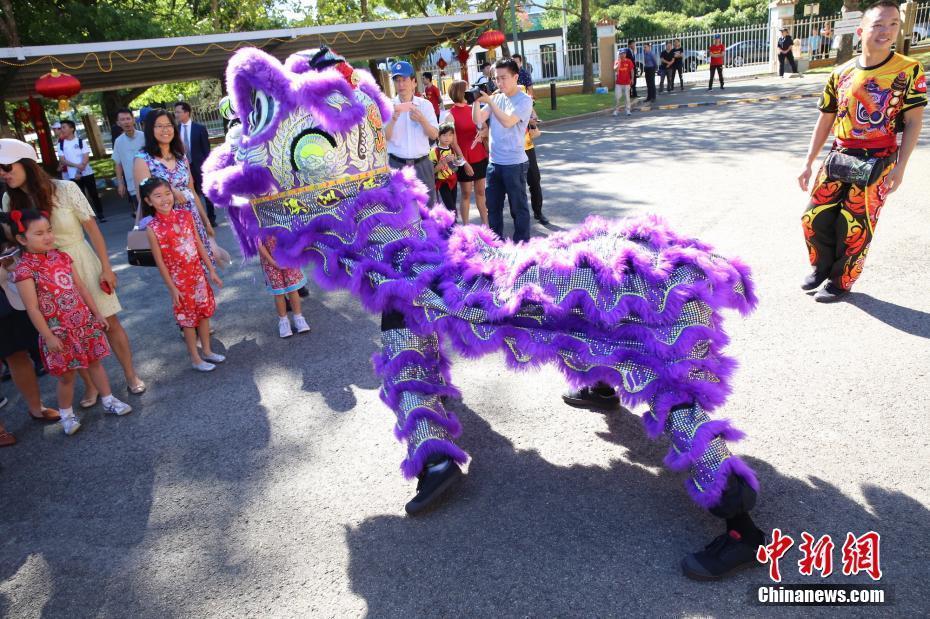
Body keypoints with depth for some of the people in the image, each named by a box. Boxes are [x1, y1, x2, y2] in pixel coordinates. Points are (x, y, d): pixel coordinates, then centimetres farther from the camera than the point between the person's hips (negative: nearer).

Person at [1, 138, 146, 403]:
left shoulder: (65, 189, -15)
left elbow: (92, 228, -10)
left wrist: (106, 268, -9)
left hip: (81, 264, -3)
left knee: (110, 322, 6)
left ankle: (131, 375, 24)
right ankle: (91, 386, 26)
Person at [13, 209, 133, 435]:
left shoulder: (62, 257, 2)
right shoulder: (24, 269, -16)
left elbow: (81, 288, 9)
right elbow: (32, 309, -15)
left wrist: (97, 314, 11)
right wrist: (49, 337, -16)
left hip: (85, 322, 5)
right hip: (59, 331, -5)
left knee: (95, 362, 16)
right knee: (66, 375, 8)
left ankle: (108, 400, 32)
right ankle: (67, 416, 27)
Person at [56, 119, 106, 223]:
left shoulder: (81, 141, -2)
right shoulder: (61, 144, 4)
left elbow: (86, 158, -7)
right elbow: (62, 160, -1)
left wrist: (79, 171, -15)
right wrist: (76, 165, -18)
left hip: (87, 173, -2)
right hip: (73, 175, 2)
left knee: (94, 194, 2)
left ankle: (100, 215, 11)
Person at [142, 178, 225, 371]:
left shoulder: (185, 215, -4)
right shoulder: (153, 228, -14)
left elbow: (199, 244, 3)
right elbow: (160, 261, -11)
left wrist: (211, 270, 5)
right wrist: (172, 288, -10)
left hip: (198, 274, 4)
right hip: (179, 280, -4)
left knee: (204, 312, 14)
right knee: (188, 319, 8)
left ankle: (207, 351, 32)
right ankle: (195, 359, 23)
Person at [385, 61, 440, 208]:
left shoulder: (425, 104, 3)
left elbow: (434, 135, 0)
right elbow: (384, 137, -8)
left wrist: (422, 120, -17)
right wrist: (393, 120, -25)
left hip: (422, 164, 2)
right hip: (397, 165, -1)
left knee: (427, 205, 10)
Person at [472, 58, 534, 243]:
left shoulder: (524, 100, -8)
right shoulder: (496, 97, 9)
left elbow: (507, 122, -22)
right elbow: (478, 120, 1)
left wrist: (489, 101, -23)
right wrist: (476, 100, -13)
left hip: (514, 164, -6)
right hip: (493, 162, 6)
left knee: (518, 207, 3)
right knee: (493, 206, 15)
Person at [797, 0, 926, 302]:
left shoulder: (909, 70, -7)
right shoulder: (841, 74, 2)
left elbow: (913, 123, -5)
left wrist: (899, 168, -13)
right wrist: (808, 163, 8)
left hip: (877, 165, -4)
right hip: (838, 159, 4)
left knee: (855, 230, 2)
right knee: (814, 219, 6)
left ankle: (841, 283, 21)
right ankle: (823, 267, 31)